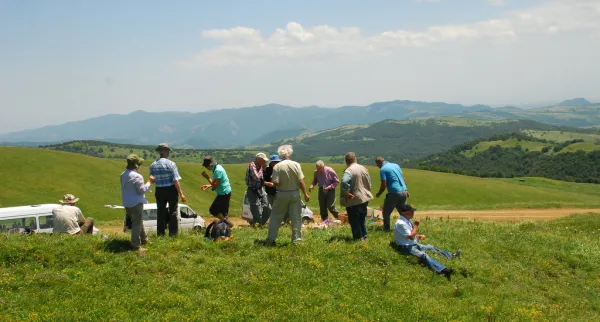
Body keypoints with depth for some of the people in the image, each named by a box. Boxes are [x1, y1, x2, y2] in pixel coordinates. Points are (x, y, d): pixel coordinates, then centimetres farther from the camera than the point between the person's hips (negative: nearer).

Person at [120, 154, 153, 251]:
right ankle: (136, 245, 4)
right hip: (136, 203, -9)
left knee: (139, 221, 23)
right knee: (137, 223, 0)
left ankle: (144, 239, 35)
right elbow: (142, 190, -17)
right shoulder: (137, 176, -22)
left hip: (127, 203, 9)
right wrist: (149, 182, -7)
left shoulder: (123, 175, 5)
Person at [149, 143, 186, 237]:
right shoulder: (171, 164, -14)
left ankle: (160, 234, 20)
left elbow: (152, 180, 4)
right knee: (173, 212, 9)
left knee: (160, 212, 14)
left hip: (159, 191, 4)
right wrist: (181, 193, -15)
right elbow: (175, 180, -17)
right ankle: (173, 234, 12)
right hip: (171, 190, -4)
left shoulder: (153, 165, -1)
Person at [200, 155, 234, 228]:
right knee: (224, 213, 15)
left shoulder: (218, 170, -20)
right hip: (226, 193, 10)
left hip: (224, 194, -10)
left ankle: (227, 222, -6)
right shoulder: (217, 167, 11)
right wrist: (209, 185, 10)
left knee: (213, 210, -8)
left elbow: (215, 185, -22)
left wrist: (207, 177, -14)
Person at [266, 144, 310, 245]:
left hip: (282, 195, 0)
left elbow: (275, 183, -14)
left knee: (276, 217, 12)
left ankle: (271, 239, 13)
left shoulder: (277, 166, -10)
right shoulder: (296, 164, -7)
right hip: (294, 194, 0)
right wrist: (305, 194, 0)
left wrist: (271, 183, 9)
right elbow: (301, 181, -8)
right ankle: (296, 239, 12)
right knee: (296, 217, 10)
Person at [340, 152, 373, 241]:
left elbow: (344, 182, -35)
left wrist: (347, 193, -23)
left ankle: (358, 237, 9)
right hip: (364, 198, 7)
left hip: (354, 200, -7)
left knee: (354, 220, 5)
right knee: (362, 219, 20)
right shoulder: (364, 169, 7)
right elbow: (369, 183, 15)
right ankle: (364, 236, 27)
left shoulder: (349, 170, -18)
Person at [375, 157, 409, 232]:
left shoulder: (383, 169, -7)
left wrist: (378, 194, 5)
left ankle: (386, 229, 11)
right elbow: (403, 178, 17)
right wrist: (406, 190, 24)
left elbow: (384, 185, -11)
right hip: (403, 192, 7)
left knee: (386, 212, 8)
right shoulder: (396, 165, 14)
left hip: (394, 193, -7)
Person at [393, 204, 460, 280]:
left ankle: (450, 256, 18)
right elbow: (411, 237, -25)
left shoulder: (407, 221, 10)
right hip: (406, 247, -11)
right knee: (423, 255, -29)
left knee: (430, 247, 10)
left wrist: (419, 236, 2)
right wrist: (416, 226, -14)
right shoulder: (401, 223, -21)